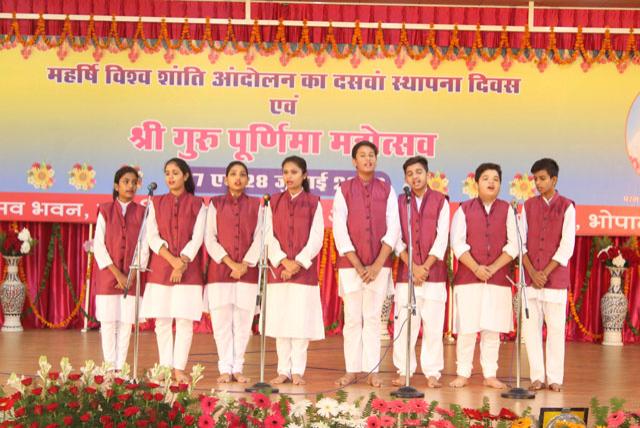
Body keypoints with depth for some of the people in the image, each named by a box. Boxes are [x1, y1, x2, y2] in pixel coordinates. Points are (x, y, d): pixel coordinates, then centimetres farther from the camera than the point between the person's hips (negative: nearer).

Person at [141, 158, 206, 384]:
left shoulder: (197, 204, 5)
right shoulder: (156, 203, 10)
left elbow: (197, 238, -3)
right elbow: (152, 237, 1)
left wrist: (182, 262, -16)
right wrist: (172, 260, -13)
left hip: (188, 270, -2)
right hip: (160, 269, 2)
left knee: (185, 320, -4)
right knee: (162, 320, 2)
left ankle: (179, 369, 0)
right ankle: (164, 367, 8)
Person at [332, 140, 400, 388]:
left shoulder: (387, 191, 7)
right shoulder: (344, 190, 4)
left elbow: (393, 229, 0)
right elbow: (339, 230, -3)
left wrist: (377, 265, -9)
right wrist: (358, 265, -10)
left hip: (379, 266, 1)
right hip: (350, 265, -1)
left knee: (373, 319, 3)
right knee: (352, 319, 2)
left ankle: (372, 371, 7)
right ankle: (352, 370, 8)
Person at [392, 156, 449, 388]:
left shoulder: (440, 201, 6)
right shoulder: (400, 202, 8)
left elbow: (442, 238, -1)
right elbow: (396, 238, 2)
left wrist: (426, 267, -9)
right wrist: (413, 267, -9)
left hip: (434, 272, -1)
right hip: (406, 272, 1)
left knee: (433, 325, 0)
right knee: (403, 324, -1)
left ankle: (432, 373, 6)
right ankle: (403, 371, 7)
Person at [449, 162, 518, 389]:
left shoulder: (506, 210, 8)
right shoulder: (464, 209, 5)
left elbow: (513, 245, 1)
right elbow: (458, 243, -2)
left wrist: (493, 268, -9)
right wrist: (476, 268, -12)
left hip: (498, 277, 1)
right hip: (467, 277, -1)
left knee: (492, 330, 3)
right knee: (466, 328, -2)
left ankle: (490, 375, 10)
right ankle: (463, 374, 7)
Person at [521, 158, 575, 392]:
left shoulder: (567, 207, 0)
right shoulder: (529, 205, 9)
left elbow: (567, 247, -5)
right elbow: (521, 242, 5)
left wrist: (545, 273, -10)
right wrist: (532, 272, -7)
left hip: (555, 277, -3)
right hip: (530, 277, 3)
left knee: (556, 328, 0)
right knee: (530, 326, 1)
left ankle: (555, 378, 6)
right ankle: (537, 376, 9)